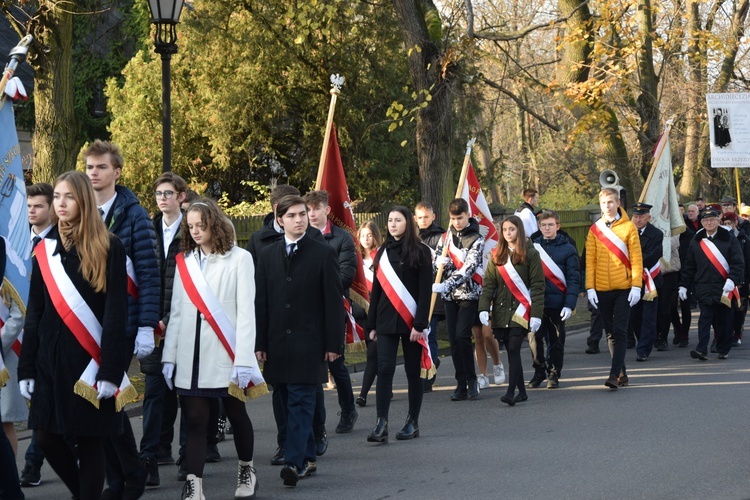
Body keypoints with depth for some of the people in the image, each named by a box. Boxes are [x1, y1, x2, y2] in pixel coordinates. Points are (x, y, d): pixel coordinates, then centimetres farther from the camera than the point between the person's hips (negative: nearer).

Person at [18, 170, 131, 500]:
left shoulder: (108, 248, -5)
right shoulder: (45, 249, 8)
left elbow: (116, 312, -9)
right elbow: (34, 313, 9)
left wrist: (110, 370, -15)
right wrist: (26, 368, 4)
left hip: (91, 361, -4)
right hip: (51, 359, 4)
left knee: (90, 442, 0)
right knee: (46, 437, 3)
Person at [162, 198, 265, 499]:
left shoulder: (239, 259, -1)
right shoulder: (184, 261, 11)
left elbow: (246, 312, -6)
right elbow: (176, 312, 12)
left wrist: (244, 360, -13)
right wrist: (169, 356, 5)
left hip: (224, 355, -3)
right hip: (191, 356, 3)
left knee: (236, 415, 10)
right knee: (195, 421, 0)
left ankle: (246, 470, 32)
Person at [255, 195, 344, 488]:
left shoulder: (323, 253, 1)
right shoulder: (268, 255, 11)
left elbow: (333, 301, -2)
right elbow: (261, 301, 10)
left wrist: (333, 343, -7)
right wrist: (259, 343, 4)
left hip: (308, 343, -4)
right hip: (278, 343, 4)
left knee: (300, 402, -11)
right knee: (291, 404, 8)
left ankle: (294, 462, -16)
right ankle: (307, 460, 17)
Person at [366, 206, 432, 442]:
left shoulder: (420, 252, -3)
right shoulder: (383, 252, 11)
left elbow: (425, 290, -8)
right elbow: (376, 289, 13)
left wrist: (419, 324, -14)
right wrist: (372, 324, 10)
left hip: (410, 321, -3)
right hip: (386, 321, 3)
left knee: (413, 371, 4)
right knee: (385, 369, -8)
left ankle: (413, 422, 14)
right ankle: (381, 423, -12)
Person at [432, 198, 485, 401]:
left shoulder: (477, 240, -8)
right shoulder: (446, 237, 9)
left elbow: (468, 269, -19)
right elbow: (435, 263, 16)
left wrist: (444, 286, -30)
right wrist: (440, 262, -10)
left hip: (469, 294, -5)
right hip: (450, 295, 5)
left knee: (462, 336, -15)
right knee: (453, 339, 2)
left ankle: (471, 379, 0)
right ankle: (461, 384, 8)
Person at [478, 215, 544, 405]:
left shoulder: (530, 254, -2)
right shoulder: (497, 255, 11)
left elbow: (537, 286, -5)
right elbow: (488, 283, 5)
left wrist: (536, 314, -12)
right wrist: (484, 308, -7)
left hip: (520, 310, -5)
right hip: (501, 311, 5)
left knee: (513, 350, -13)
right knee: (511, 351, 7)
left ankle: (511, 392, -15)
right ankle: (521, 391, 15)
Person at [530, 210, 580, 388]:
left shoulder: (567, 249, 0)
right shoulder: (532, 248, 8)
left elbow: (574, 279, -4)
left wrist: (570, 305, -13)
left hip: (557, 304, -2)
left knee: (556, 340, 6)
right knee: (534, 338, -1)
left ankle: (554, 374, 17)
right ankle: (539, 372, 14)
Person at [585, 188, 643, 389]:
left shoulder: (628, 227, 0)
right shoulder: (595, 229, 6)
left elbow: (636, 258, -2)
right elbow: (590, 260, 5)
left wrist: (636, 285, -8)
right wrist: (590, 287, -2)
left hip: (624, 289, -3)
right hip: (602, 289, 3)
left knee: (619, 331, -8)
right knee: (611, 333, 8)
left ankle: (615, 374, -12)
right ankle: (622, 374, 17)